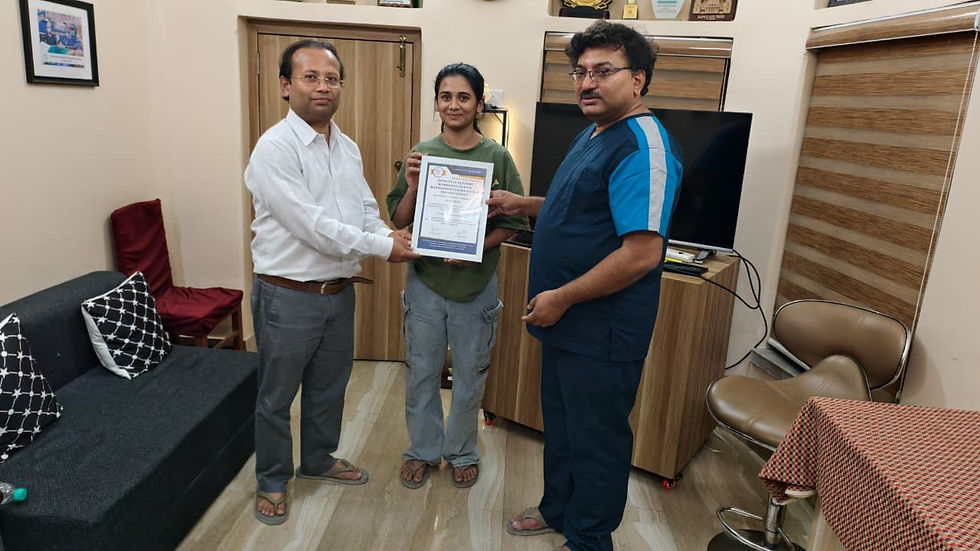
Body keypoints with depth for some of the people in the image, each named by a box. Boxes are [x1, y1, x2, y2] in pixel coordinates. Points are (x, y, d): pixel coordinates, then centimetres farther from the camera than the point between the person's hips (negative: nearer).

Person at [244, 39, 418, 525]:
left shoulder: (348, 148, 7)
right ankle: (272, 480, 33)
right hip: (288, 298, -7)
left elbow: (366, 208, 10)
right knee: (277, 395, 12)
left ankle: (318, 460, 45)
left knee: (329, 388, 22)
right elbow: (311, 226, -24)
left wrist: (390, 236, -12)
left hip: (340, 291, 7)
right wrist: (382, 246, -19)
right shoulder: (275, 148, -17)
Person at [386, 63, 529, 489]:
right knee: (421, 372, 14)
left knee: (470, 375, 13)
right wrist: (412, 186, -17)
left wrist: (476, 247, -18)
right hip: (426, 281, 1)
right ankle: (423, 450, 35)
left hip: (476, 285, -1)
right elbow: (399, 221, 0)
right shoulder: (421, 154, -1)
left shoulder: (496, 157, -4)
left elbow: (513, 222, -3)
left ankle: (462, 452, 35)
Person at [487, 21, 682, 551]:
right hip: (566, 322, 10)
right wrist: (521, 204, 11)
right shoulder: (593, 134, 11)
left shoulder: (642, 146, -21)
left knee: (597, 437, 9)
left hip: (603, 330, -10)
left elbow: (642, 253, -28)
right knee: (561, 422, 23)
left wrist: (562, 297, -21)